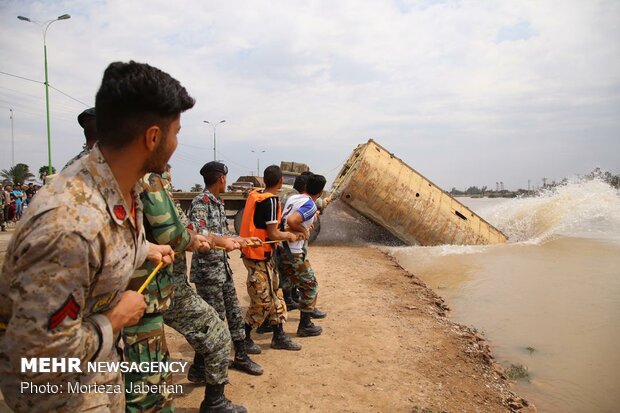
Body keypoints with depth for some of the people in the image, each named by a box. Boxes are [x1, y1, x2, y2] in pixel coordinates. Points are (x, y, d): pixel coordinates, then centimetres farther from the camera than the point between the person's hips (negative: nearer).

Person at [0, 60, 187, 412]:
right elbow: (37, 355, -34)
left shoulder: (128, 186, -10)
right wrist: (115, 320, -22)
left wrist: (144, 250, 18)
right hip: (50, 378, -7)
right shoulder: (70, 224, -39)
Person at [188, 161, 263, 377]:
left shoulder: (218, 202, 10)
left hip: (223, 266, 9)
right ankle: (198, 368, 16)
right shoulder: (200, 202, -17)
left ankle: (241, 356, 32)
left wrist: (246, 239, 21)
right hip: (207, 269, -9)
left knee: (234, 313, 16)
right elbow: (198, 234, -30)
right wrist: (231, 240, -32)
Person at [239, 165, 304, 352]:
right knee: (263, 301, 2)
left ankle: (279, 336, 24)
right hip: (259, 257, -9)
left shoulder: (254, 195, 7)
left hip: (253, 252, 9)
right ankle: (243, 338, 17)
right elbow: (273, 234, -18)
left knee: (275, 294, 15)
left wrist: (285, 233, 16)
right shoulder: (271, 201, -18)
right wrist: (290, 236, 1)